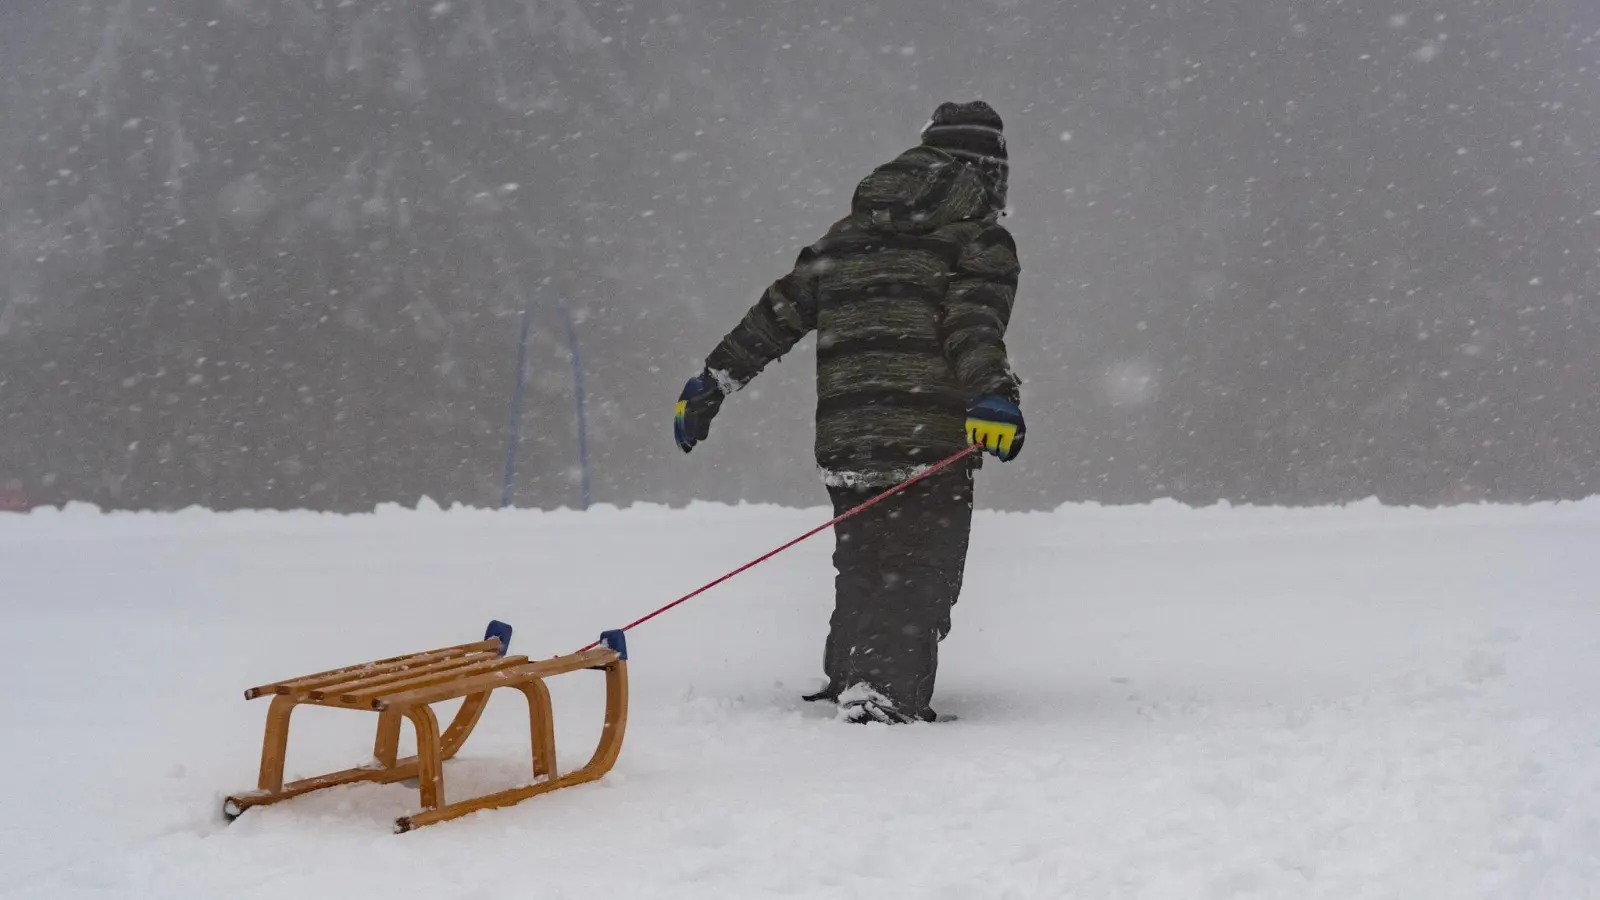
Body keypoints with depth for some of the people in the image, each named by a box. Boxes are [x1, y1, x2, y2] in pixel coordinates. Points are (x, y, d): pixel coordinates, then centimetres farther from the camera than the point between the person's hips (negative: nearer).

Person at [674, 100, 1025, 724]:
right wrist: (993, 396, -28)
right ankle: (887, 699, -17)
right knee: (919, 583, -4)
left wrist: (712, 381, 23)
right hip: (931, 445, -5)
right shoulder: (981, 239, 4)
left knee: (863, 579, 19)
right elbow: (974, 323, -15)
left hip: (844, 444, 6)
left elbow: (776, 313, 19)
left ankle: (843, 686, 25)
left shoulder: (848, 234, 21)